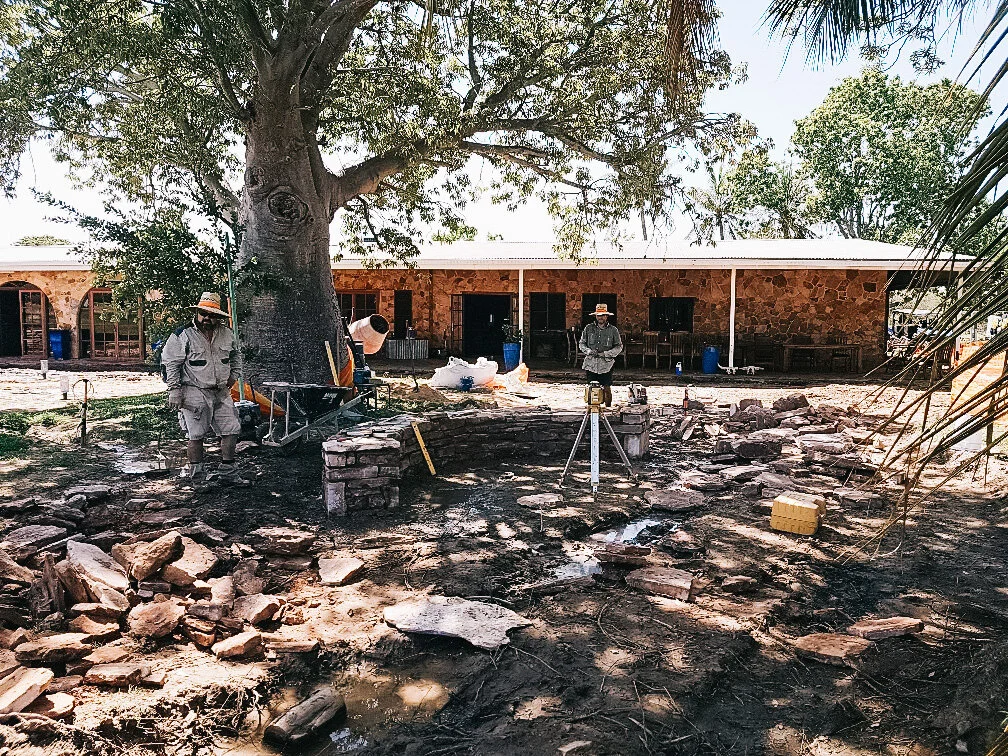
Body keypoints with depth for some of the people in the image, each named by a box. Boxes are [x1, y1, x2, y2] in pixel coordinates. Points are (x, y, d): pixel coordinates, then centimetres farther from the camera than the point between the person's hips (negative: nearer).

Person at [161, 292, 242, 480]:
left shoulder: (227, 334, 7)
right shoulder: (182, 336, -8)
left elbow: (235, 355, 26)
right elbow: (170, 364, -6)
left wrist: (234, 374, 14)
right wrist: (174, 390, -11)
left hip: (221, 392, 5)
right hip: (194, 392, -5)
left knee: (231, 429, 4)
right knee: (196, 434, -1)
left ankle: (227, 465, 17)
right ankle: (195, 468, 13)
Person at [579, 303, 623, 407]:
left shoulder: (613, 330, 3)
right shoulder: (588, 328, 7)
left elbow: (619, 346, 5)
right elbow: (581, 344, 12)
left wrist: (606, 354, -9)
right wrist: (589, 351, -9)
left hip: (606, 364, -1)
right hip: (591, 364, 1)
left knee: (607, 389, -1)